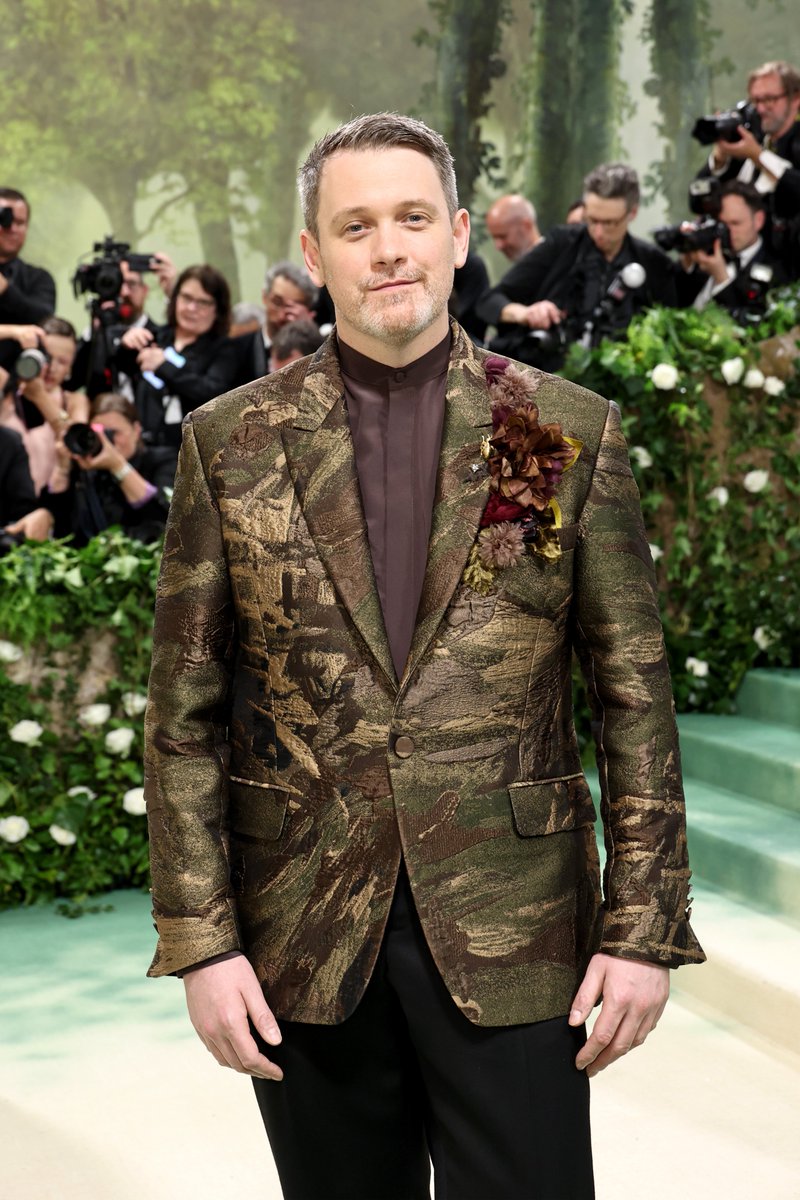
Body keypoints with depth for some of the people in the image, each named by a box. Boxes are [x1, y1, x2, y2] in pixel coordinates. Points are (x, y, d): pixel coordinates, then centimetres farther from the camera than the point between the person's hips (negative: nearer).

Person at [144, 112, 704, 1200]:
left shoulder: (572, 434, 1)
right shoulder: (229, 444, 2)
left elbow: (636, 698, 1)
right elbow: (184, 714, 3)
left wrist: (644, 928, -3)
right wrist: (199, 941, -3)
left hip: (512, 940, -1)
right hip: (303, 943, 1)